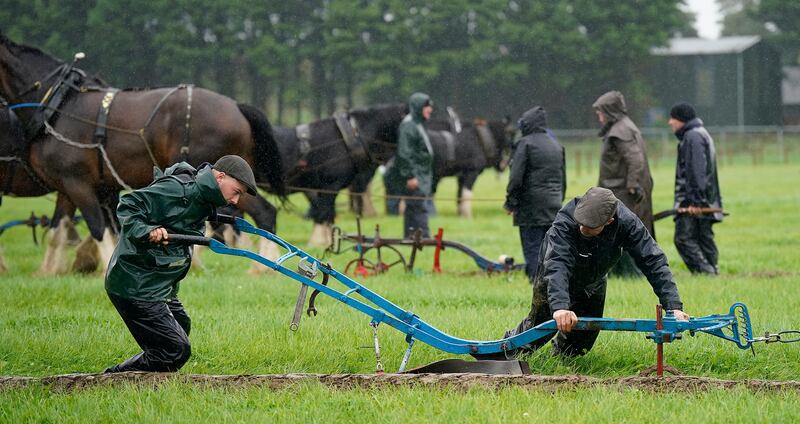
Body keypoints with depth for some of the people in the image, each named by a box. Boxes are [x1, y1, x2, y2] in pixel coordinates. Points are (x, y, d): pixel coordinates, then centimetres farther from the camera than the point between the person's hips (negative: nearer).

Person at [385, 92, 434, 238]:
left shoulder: (418, 124, 18)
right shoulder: (408, 125, -14)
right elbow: (405, 153, -20)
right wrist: (410, 176, -23)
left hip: (421, 175, 10)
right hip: (414, 176, -10)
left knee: (412, 208, 11)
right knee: (418, 207, -12)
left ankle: (409, 237, 13)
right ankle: (424, 237, -15)